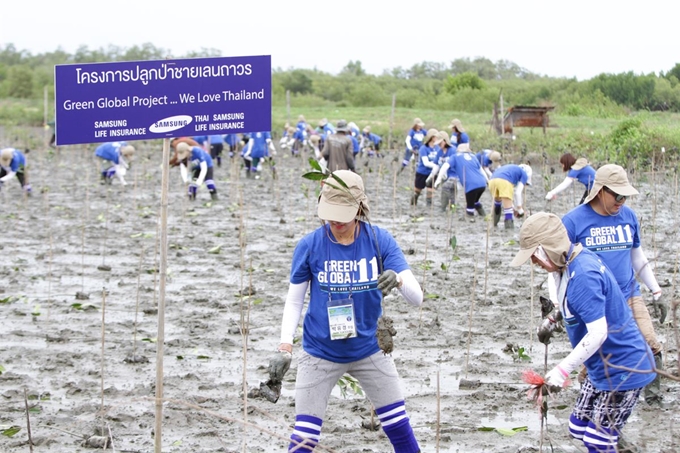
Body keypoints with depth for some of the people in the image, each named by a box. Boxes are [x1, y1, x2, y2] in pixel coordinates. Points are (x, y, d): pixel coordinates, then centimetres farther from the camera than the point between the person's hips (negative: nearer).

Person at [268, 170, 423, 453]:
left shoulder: (380, 240, -11)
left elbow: (416, 298, -15)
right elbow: (294, 301, -1)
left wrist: (398, 280, -38)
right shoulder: (310, 245, -12)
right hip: (320, 353, -1)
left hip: (369, 348, 1)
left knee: (400, 428, 8)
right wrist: (285, 349, -12)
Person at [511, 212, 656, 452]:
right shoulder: (573, 262, 2)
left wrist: (564, 368, -29)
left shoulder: (583, 275, -28)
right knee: (579, 429, 16)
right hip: (602, 367, 10)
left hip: (623, 370, -10)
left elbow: (598, 333, -31)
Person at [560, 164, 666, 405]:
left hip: (630, 297, 3)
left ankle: (653, 394, 10)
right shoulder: (574, 220, -7)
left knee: (652, 347, -8)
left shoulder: (629, 216, 6)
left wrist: (656, 293, 15)